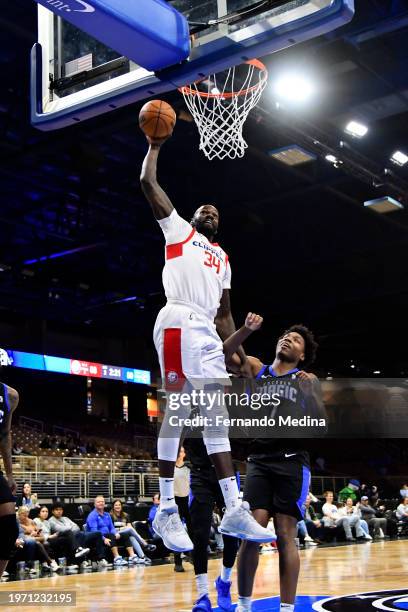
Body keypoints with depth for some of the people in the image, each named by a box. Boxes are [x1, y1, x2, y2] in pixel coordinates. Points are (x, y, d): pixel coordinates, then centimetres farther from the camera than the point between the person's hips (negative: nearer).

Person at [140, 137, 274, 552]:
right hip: (178, 323, -7)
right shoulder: (178, 229, 18)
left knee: (217, 417, 2)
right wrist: (155, 146, 17)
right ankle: (166, 512, -9)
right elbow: (148, 182, 10)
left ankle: (234, 510, 2)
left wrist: (241, 355, 17)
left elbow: (224, 312, 26)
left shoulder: (223, 258, 31)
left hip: (208, 334, 7)